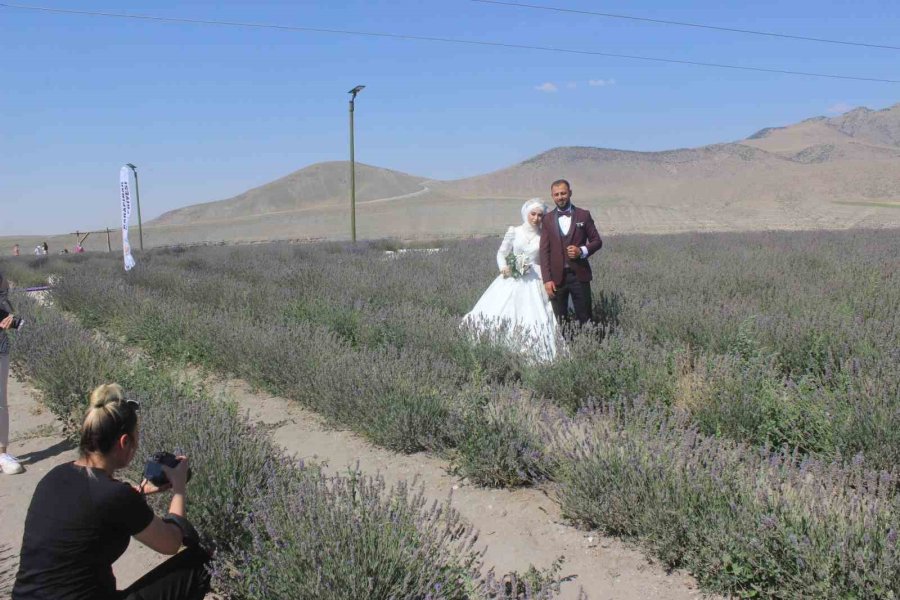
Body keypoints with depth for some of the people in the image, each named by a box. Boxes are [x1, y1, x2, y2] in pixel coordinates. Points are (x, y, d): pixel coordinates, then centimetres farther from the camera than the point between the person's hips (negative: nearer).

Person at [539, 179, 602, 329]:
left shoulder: (583, 215, 5)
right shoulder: (548, 219, 6)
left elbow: (597, 241, 9)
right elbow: (544, 251, 2)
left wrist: (582, 251, -12)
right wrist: (547, 279, -6)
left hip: (579, 275, -1)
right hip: (557, 276, 1)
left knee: (585, 319, 1)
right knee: (560, 321, 4)